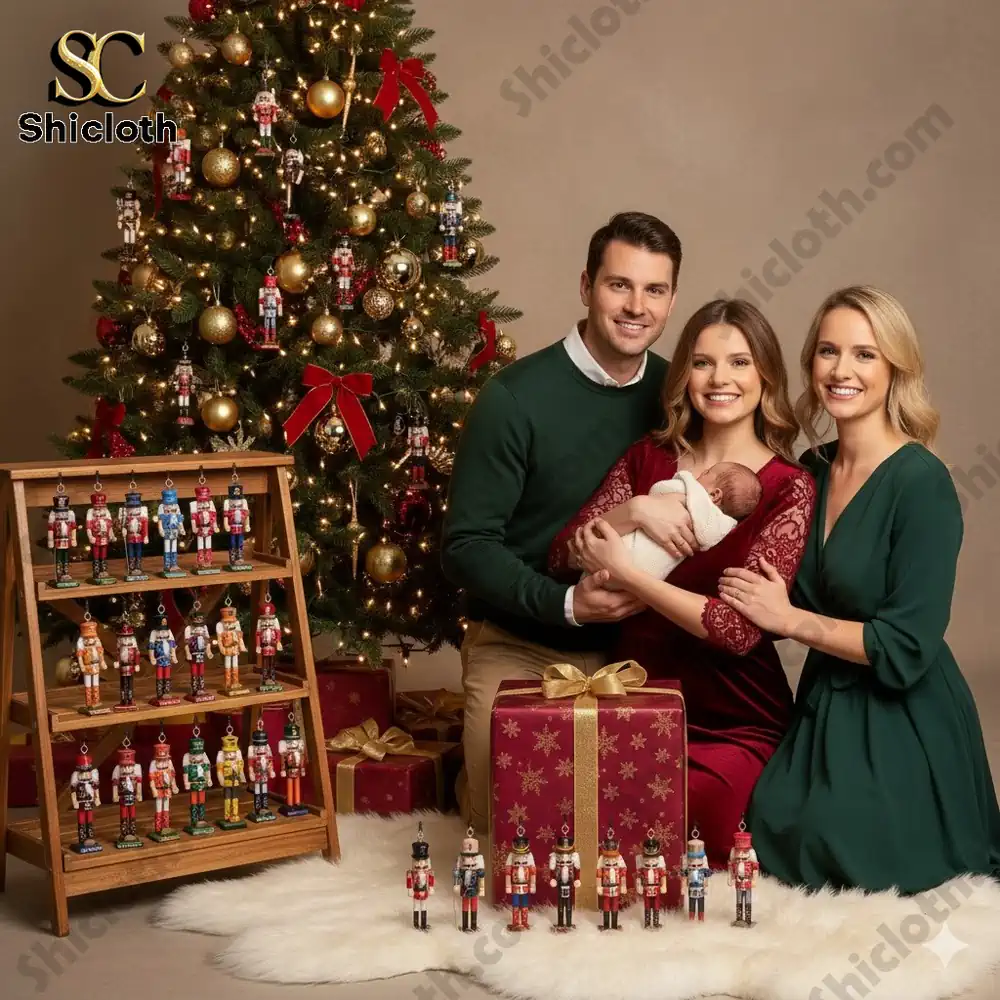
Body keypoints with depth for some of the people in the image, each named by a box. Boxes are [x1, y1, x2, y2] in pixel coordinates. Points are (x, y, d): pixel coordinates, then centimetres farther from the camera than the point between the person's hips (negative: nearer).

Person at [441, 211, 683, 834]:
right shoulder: (515, 398, -14)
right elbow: (466, 546, -13)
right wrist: (565, 604, -24)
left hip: (630, 646, 4)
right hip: (518, 648, -4)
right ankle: (468, 762, 21)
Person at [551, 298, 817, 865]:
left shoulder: (789, 488, -7)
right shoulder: (648, 459, 6)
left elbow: (740, 628, -17)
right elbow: (563, 556, 0)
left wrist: (623, 571, -16)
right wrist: (634, 511, -16)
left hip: (735, 727, -3)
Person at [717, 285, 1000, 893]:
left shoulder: (922, 482, -18)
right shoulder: (813, 471, 4)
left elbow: (907, 648, -21)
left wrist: (791, 619, -16)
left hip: (901, 733, -7)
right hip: (825, 710, 7)